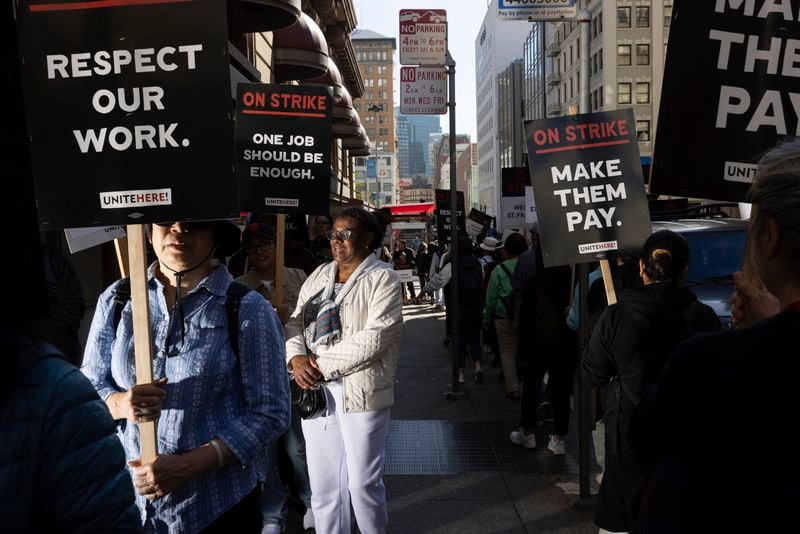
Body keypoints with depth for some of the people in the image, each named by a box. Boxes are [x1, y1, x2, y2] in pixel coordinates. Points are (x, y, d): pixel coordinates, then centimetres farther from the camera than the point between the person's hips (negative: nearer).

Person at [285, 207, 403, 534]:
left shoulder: (382, 279, -6)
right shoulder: (318, 276, 13)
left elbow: (374, 338, -17)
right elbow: (295, 323, 11)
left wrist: (324, 365, -15)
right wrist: (297, 358, -9)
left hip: (361, 390, -5)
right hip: (315, 389, 5)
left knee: (363, 481, 4)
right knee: (323, 481, 12)